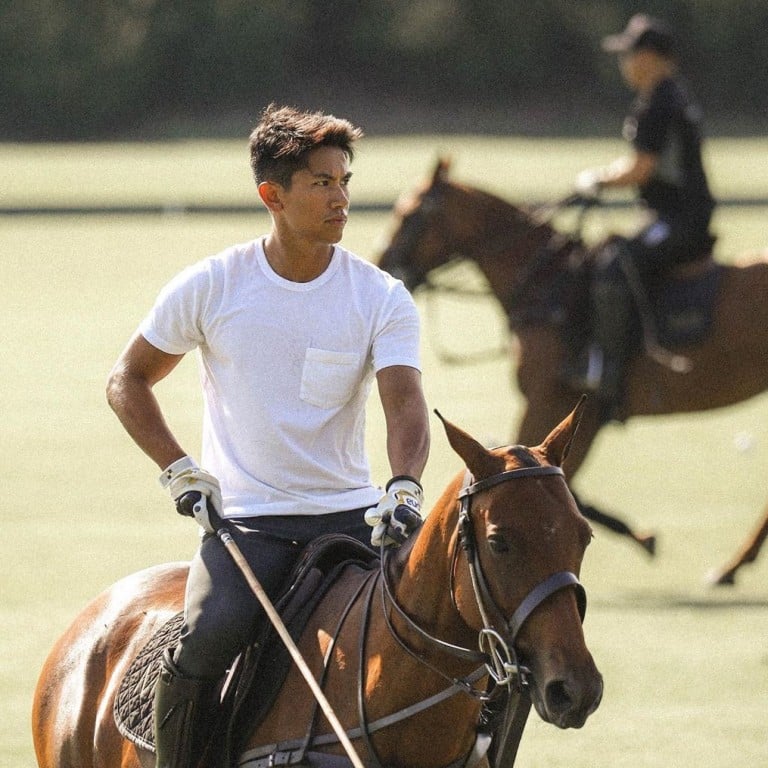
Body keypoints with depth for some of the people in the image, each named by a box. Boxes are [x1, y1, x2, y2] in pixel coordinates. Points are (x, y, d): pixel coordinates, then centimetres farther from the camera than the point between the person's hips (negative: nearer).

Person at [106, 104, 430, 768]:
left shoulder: (383, 299, 0)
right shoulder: (210, 287, -1)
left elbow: (404, 402, -14)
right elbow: (128, 380, 10)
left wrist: (404, 487, -33)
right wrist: (179, 470, -3)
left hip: (351, 514, 2)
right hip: (242, 518, -2)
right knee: (210, 634, -28)